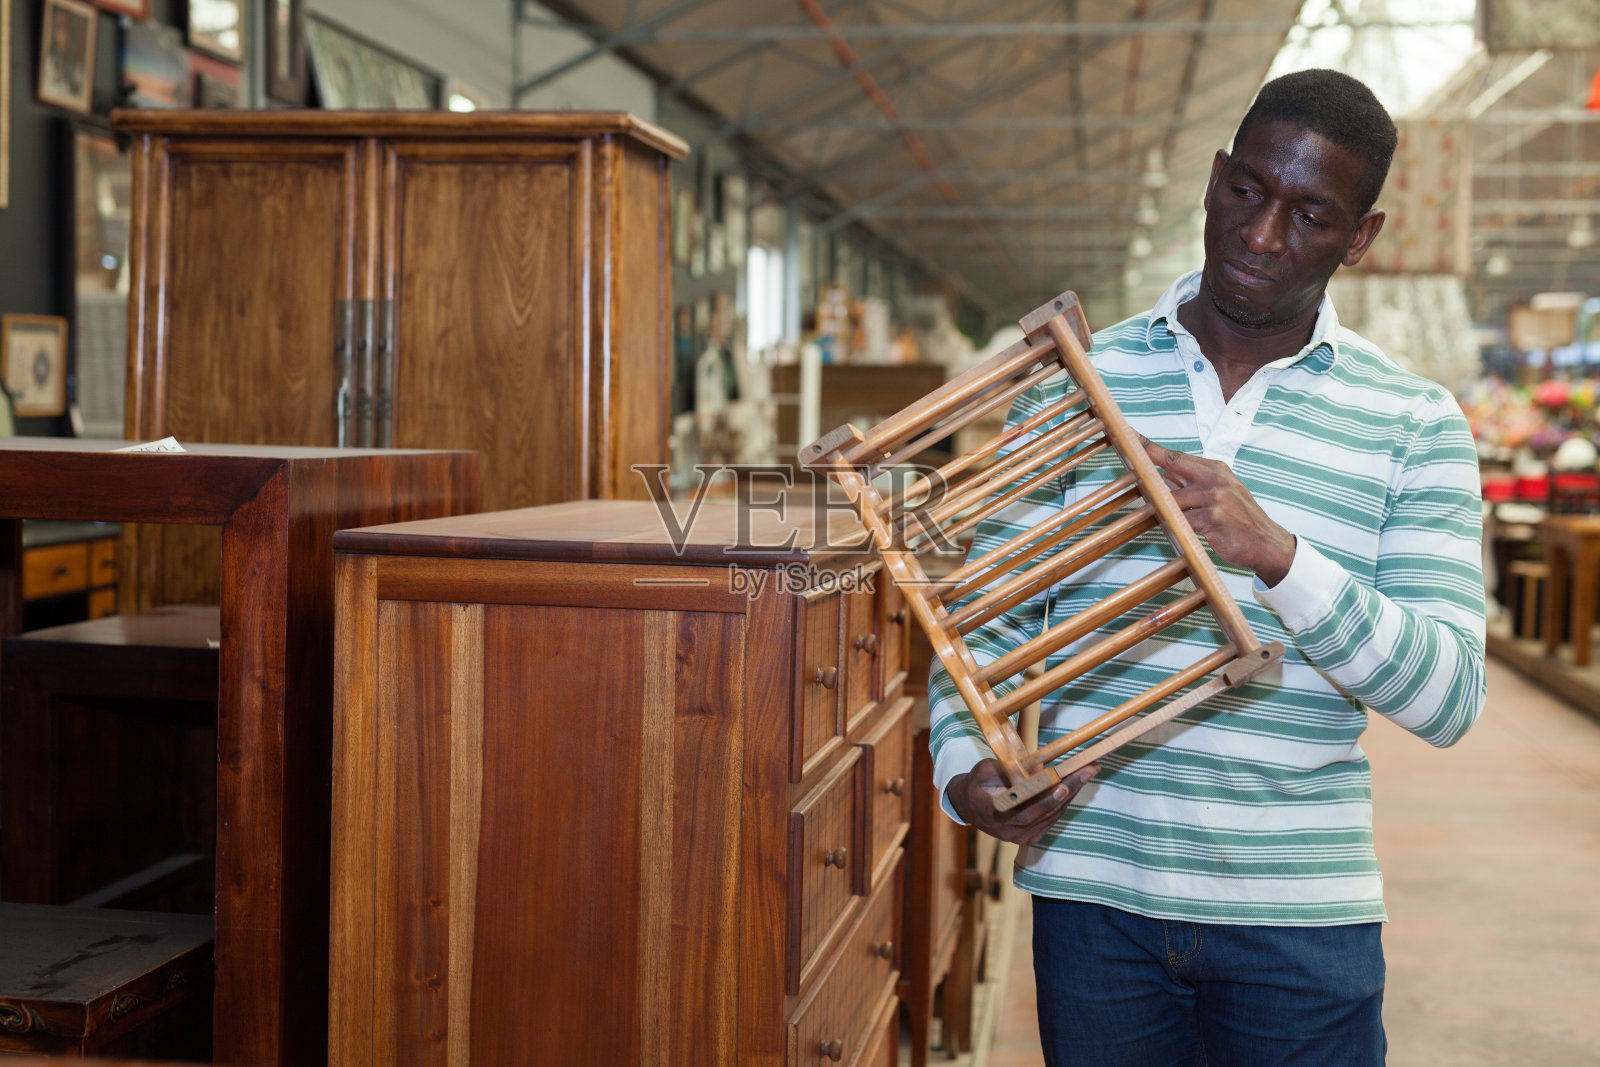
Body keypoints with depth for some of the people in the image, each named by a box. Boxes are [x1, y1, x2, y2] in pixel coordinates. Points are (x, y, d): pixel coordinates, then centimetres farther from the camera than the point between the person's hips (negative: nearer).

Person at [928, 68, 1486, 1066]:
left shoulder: (1415, 424, -2)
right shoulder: (1076, 382, 2)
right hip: (1093, 895, 1)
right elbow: (988, 620, 4)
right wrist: (963, 767, -15)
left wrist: (1276, 554, -25)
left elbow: (1448, 699, -11)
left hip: (1303, 917, -1)